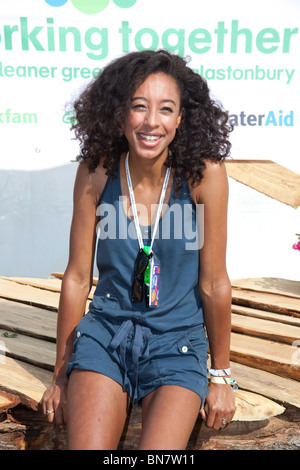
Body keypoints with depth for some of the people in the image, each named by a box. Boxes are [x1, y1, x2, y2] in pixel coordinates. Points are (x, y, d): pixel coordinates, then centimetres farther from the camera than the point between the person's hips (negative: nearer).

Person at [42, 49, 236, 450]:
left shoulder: (204, 173, -14)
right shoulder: (96, 170, -8)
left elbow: (214, 284, -8)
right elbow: (77, 277, -2)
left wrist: (221, 375, 3)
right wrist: (61, 375, 6)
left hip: (178, 341, 0)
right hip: (105, 330, 1)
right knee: (86, 446, -15)